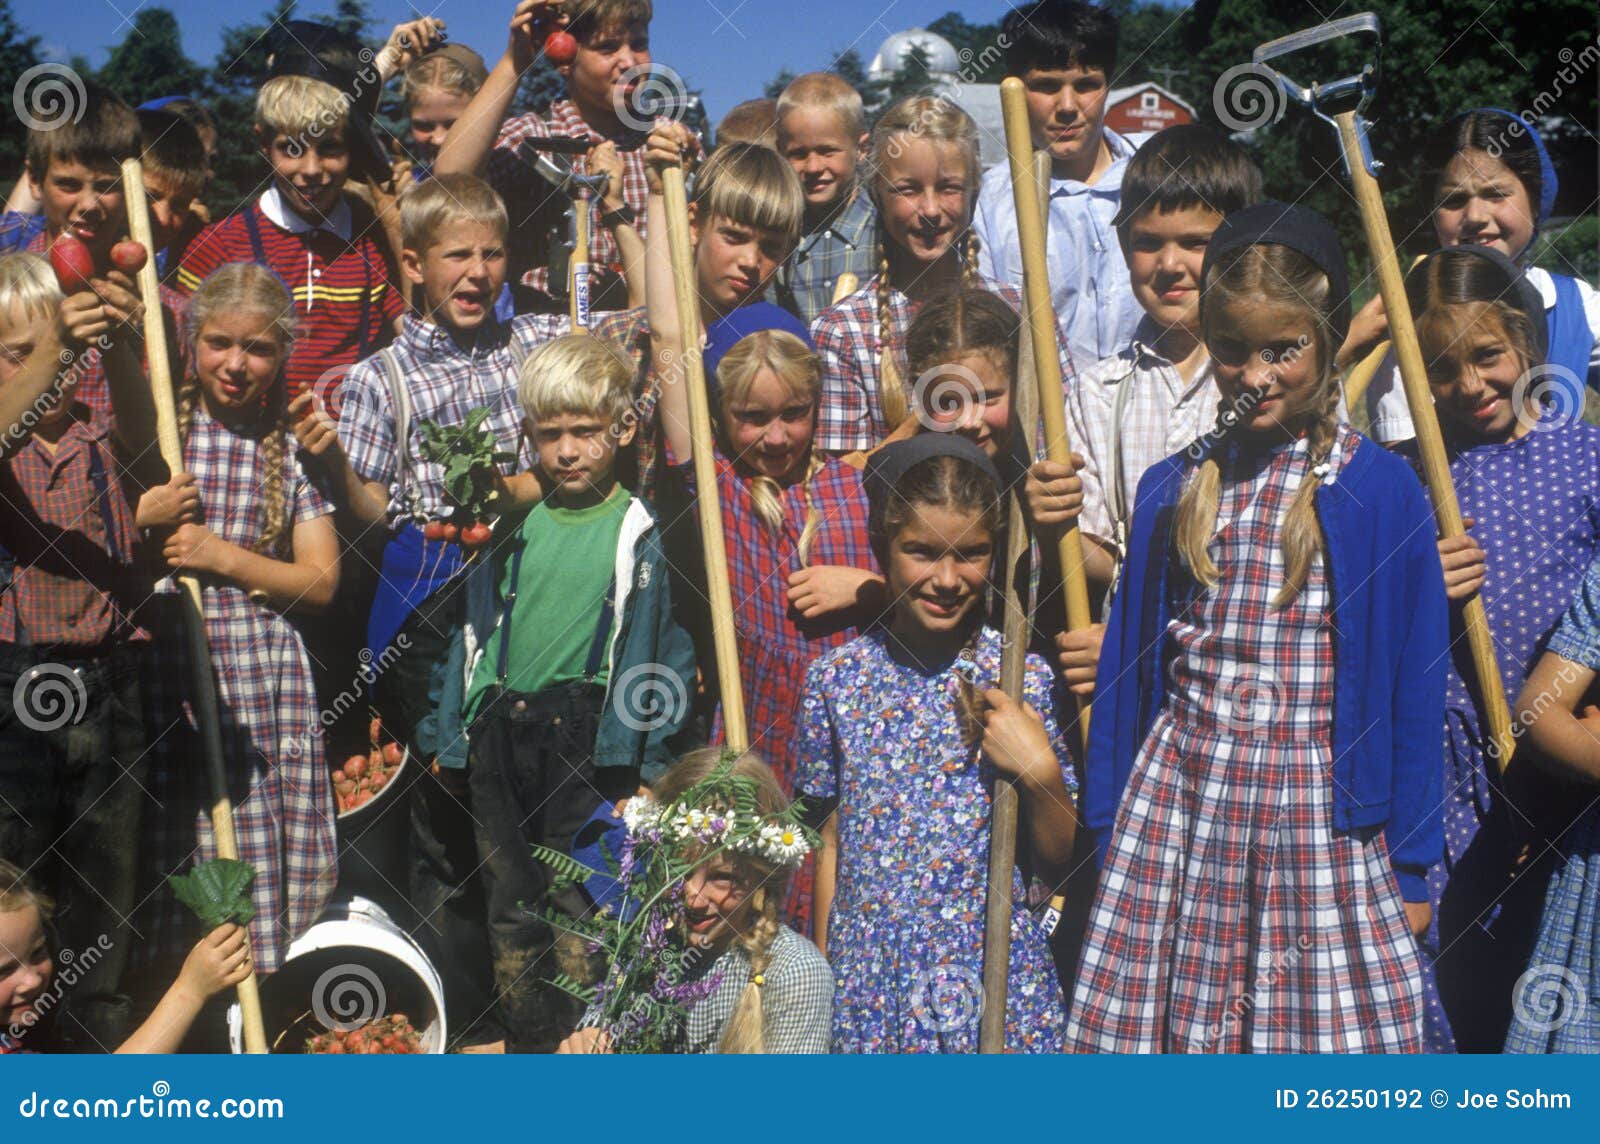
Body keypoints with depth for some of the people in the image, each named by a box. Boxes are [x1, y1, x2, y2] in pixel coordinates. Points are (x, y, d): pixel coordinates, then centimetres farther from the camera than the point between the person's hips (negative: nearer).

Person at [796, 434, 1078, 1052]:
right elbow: (831, 842, 8)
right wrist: (822, 976, 9)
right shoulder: (836, 678, -1)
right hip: (867, 980, 1)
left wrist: (1039, 774, -17)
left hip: (995, 978, -1)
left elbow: (1057, 865, -1)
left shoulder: (1026, 680, -5)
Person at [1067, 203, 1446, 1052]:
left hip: (1318, 808, -3)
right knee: (1152, 1028, 6)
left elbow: (1413, 682, -1)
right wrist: (1108, 830, 11)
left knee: (1326, 1024, 1)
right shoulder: (1175, 489, 6)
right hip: (1179, 797, 3)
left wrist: (1412, 862, -1)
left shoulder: (1380, 491, -3)